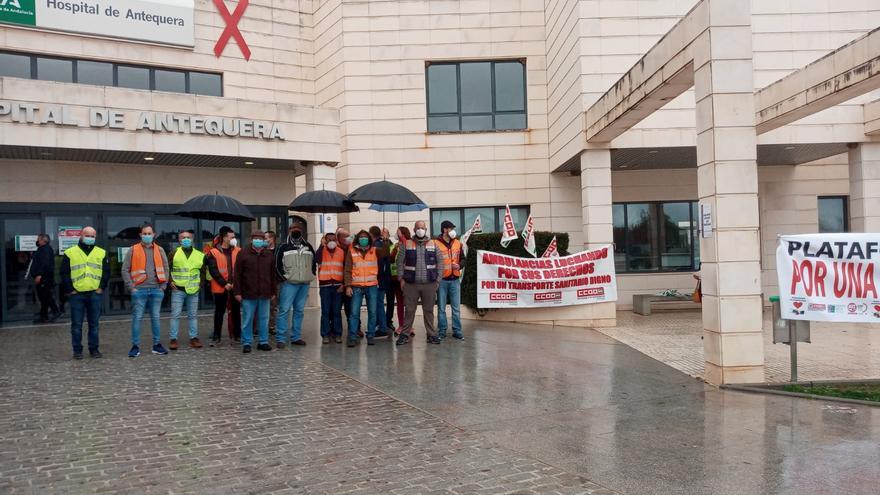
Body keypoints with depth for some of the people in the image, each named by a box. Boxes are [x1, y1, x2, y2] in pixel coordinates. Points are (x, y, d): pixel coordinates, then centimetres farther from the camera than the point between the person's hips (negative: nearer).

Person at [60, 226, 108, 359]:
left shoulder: (102, 253, 10)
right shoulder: (70, 253, 4)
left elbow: (106, 272, 9)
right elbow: (64, 273, 2)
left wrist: (101, 288, -1)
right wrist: (69, 290, -5)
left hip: (95, 294, 1)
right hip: (76, 294, -1)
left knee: (94, 323, 7)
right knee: (76, 324, 3)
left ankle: (94, 349, 16)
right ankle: (77, 350, 11)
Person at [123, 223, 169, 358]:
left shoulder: (159, 250, 11)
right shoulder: (133, 250, 3)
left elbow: (165, 268, 12)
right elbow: (125, 269, 2)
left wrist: (163, 286, 4)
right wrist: (131, 287, -5)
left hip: (156, 290, 2)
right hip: (139, 290, -2)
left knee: (156, 318, 8)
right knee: (137, 318, -1)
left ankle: (157, 345, 15)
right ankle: (135, 346, 6)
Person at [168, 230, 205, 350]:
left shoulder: (199, 255, 8)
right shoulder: (174, 253, 2)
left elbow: (203, 270, 17)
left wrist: (200, 283, 6)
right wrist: (170, 281, -6)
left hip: (193, 291, 2)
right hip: (178, 290, -2)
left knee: (193, 315, 8)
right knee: (175, 315, -2)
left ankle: (194, 338, 15)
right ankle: (173, 339, 3)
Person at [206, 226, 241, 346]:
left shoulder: (238, 251, 7)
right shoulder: (213, 252, -1)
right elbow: (213, 271, -6)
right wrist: (224, 284, -13)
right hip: (220, 288, -2)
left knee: (236, 311, 9)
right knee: (219, 312, 6)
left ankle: (237, 335, 18)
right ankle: (216, 337, 13)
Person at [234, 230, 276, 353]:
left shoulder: (269, 255, 10)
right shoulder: (243, 254, 0)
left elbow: (273, 275, 14)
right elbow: (237, 275, -1)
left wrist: (274, 291, 10)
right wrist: (237, 292, -6)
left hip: (265, 294, 3)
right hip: (248, 294, -3)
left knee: (264, 319, 8)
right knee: (247, 319, 2)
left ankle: (263, 342, 17)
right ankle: (246, 343, 10)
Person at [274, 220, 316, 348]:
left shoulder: (308, 247, 13)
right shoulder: (283, 248, 1)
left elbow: (314, 262, 20)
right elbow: (277, 265, -1)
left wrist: (311, 275, 11)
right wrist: (283, 278, -5)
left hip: (304, 284, 4)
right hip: (289, 284, -4)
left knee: (299, 311, 9)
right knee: (284, 310, -7)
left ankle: (296, 337, 16)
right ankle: (280, 339, -5)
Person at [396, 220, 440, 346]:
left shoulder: (433, 244, 6)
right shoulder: (407, 244, 4)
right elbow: (400, 262, 4)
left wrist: (438, 280, 1)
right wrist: (401, 279, -2)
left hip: (429, 284, 1)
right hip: (411, 284, -1)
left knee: (429, 310, 7)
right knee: (409, 310, 3)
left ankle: (431, 335, 15)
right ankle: (405, 334, 12)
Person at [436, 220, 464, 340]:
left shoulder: (458, 243, 8)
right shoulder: (436, 244, -6)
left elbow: (462, 259, 17)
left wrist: (459, 265, -5)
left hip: (455, 280, 3)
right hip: (441, 280, -3)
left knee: (456, 308, 6)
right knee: (441, 308, 5)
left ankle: (457, 331, 14)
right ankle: (442, 331, 13)